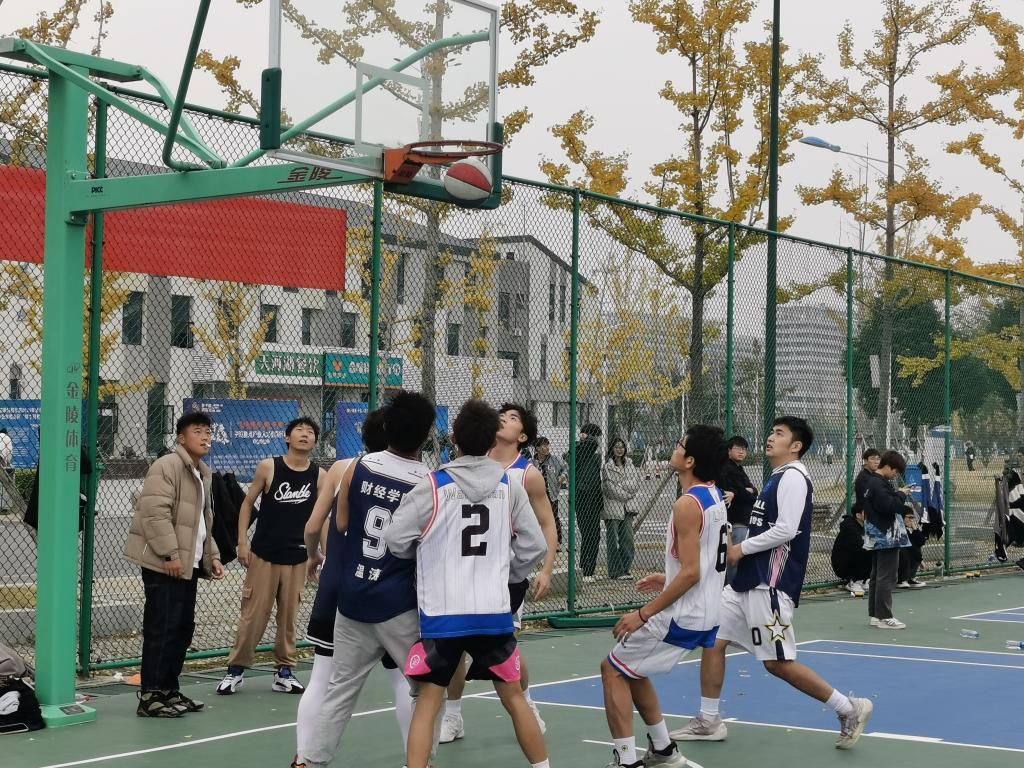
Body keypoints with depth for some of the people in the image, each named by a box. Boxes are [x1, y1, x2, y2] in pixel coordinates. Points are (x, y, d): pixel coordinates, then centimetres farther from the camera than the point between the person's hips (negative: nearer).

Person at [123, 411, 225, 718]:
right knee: (162, 629, -8)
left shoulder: (201, 473, 20)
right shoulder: (167, 466, -11)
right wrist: (170, 554, -23)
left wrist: (211, 555, 17)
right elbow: (156, 513, -20)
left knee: (183, 629, 13)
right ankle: (150, 697, -4)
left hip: (188, 564, 10)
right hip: (164, 564, -10)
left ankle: (169, 690, 22)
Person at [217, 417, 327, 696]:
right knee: (253, 615, 0)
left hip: (297, 558, 2)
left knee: (288, 616, 6)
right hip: (263, 555, -2)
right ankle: (236, 670, 8)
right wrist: (242, 542, -3)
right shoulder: (268, 467, -5)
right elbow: (247, 503, 3)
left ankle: (284, 672, 16)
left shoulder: (319, 476, 1)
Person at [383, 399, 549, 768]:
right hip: (494, 611, 2)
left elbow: (395, 540, -7)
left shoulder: (434, 486, -7)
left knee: (427, 703, 6)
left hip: (442, 612, -2)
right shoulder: (509, 484, 1)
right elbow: (534, 546, 4)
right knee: (514, 698, 16)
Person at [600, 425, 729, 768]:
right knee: (631, 668, 24)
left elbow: (691, 573, -25)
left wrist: (644, 614, -20)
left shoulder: (688, 504, -21)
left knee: (613, 670, 2)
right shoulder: (715, 498, 8)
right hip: (705, 615, 9)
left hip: (682, 617, -9)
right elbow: (716, 560, 17)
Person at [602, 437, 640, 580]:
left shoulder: (629, 464, 14)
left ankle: (625, 569, 11)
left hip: (628, 508, 5)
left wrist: (620, 486, -8)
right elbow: (610, 488, -10)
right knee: (613, 540, -2)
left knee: (627, 539, 3)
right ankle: (615, 571, 2)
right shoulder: (607, 466, -3)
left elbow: (636, 483, 4)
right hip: (612, 508, -5)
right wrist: (626, 494, -8)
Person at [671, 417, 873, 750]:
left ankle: (848, 709, 3)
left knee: (778, 662, -8)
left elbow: (786, 529, -21)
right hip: (749, 581, 10)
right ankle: (709, 722, 15)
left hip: (770, 585, -10)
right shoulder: (777, 477, 18)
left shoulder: (793, 476, -12)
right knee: (712, 639, 7)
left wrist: (741, 549, -13)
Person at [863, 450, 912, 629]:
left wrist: (898, 495, 4)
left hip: (878, 538, 11)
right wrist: (901, 494, -10)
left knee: (877, 575, 14)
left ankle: (874, 614, 19)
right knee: (887, 577, -7)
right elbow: (890, 506, -25)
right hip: (886, 538, -11)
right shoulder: (878, 485, -18)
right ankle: (884, 617, -6)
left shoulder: (873, 482, 14)